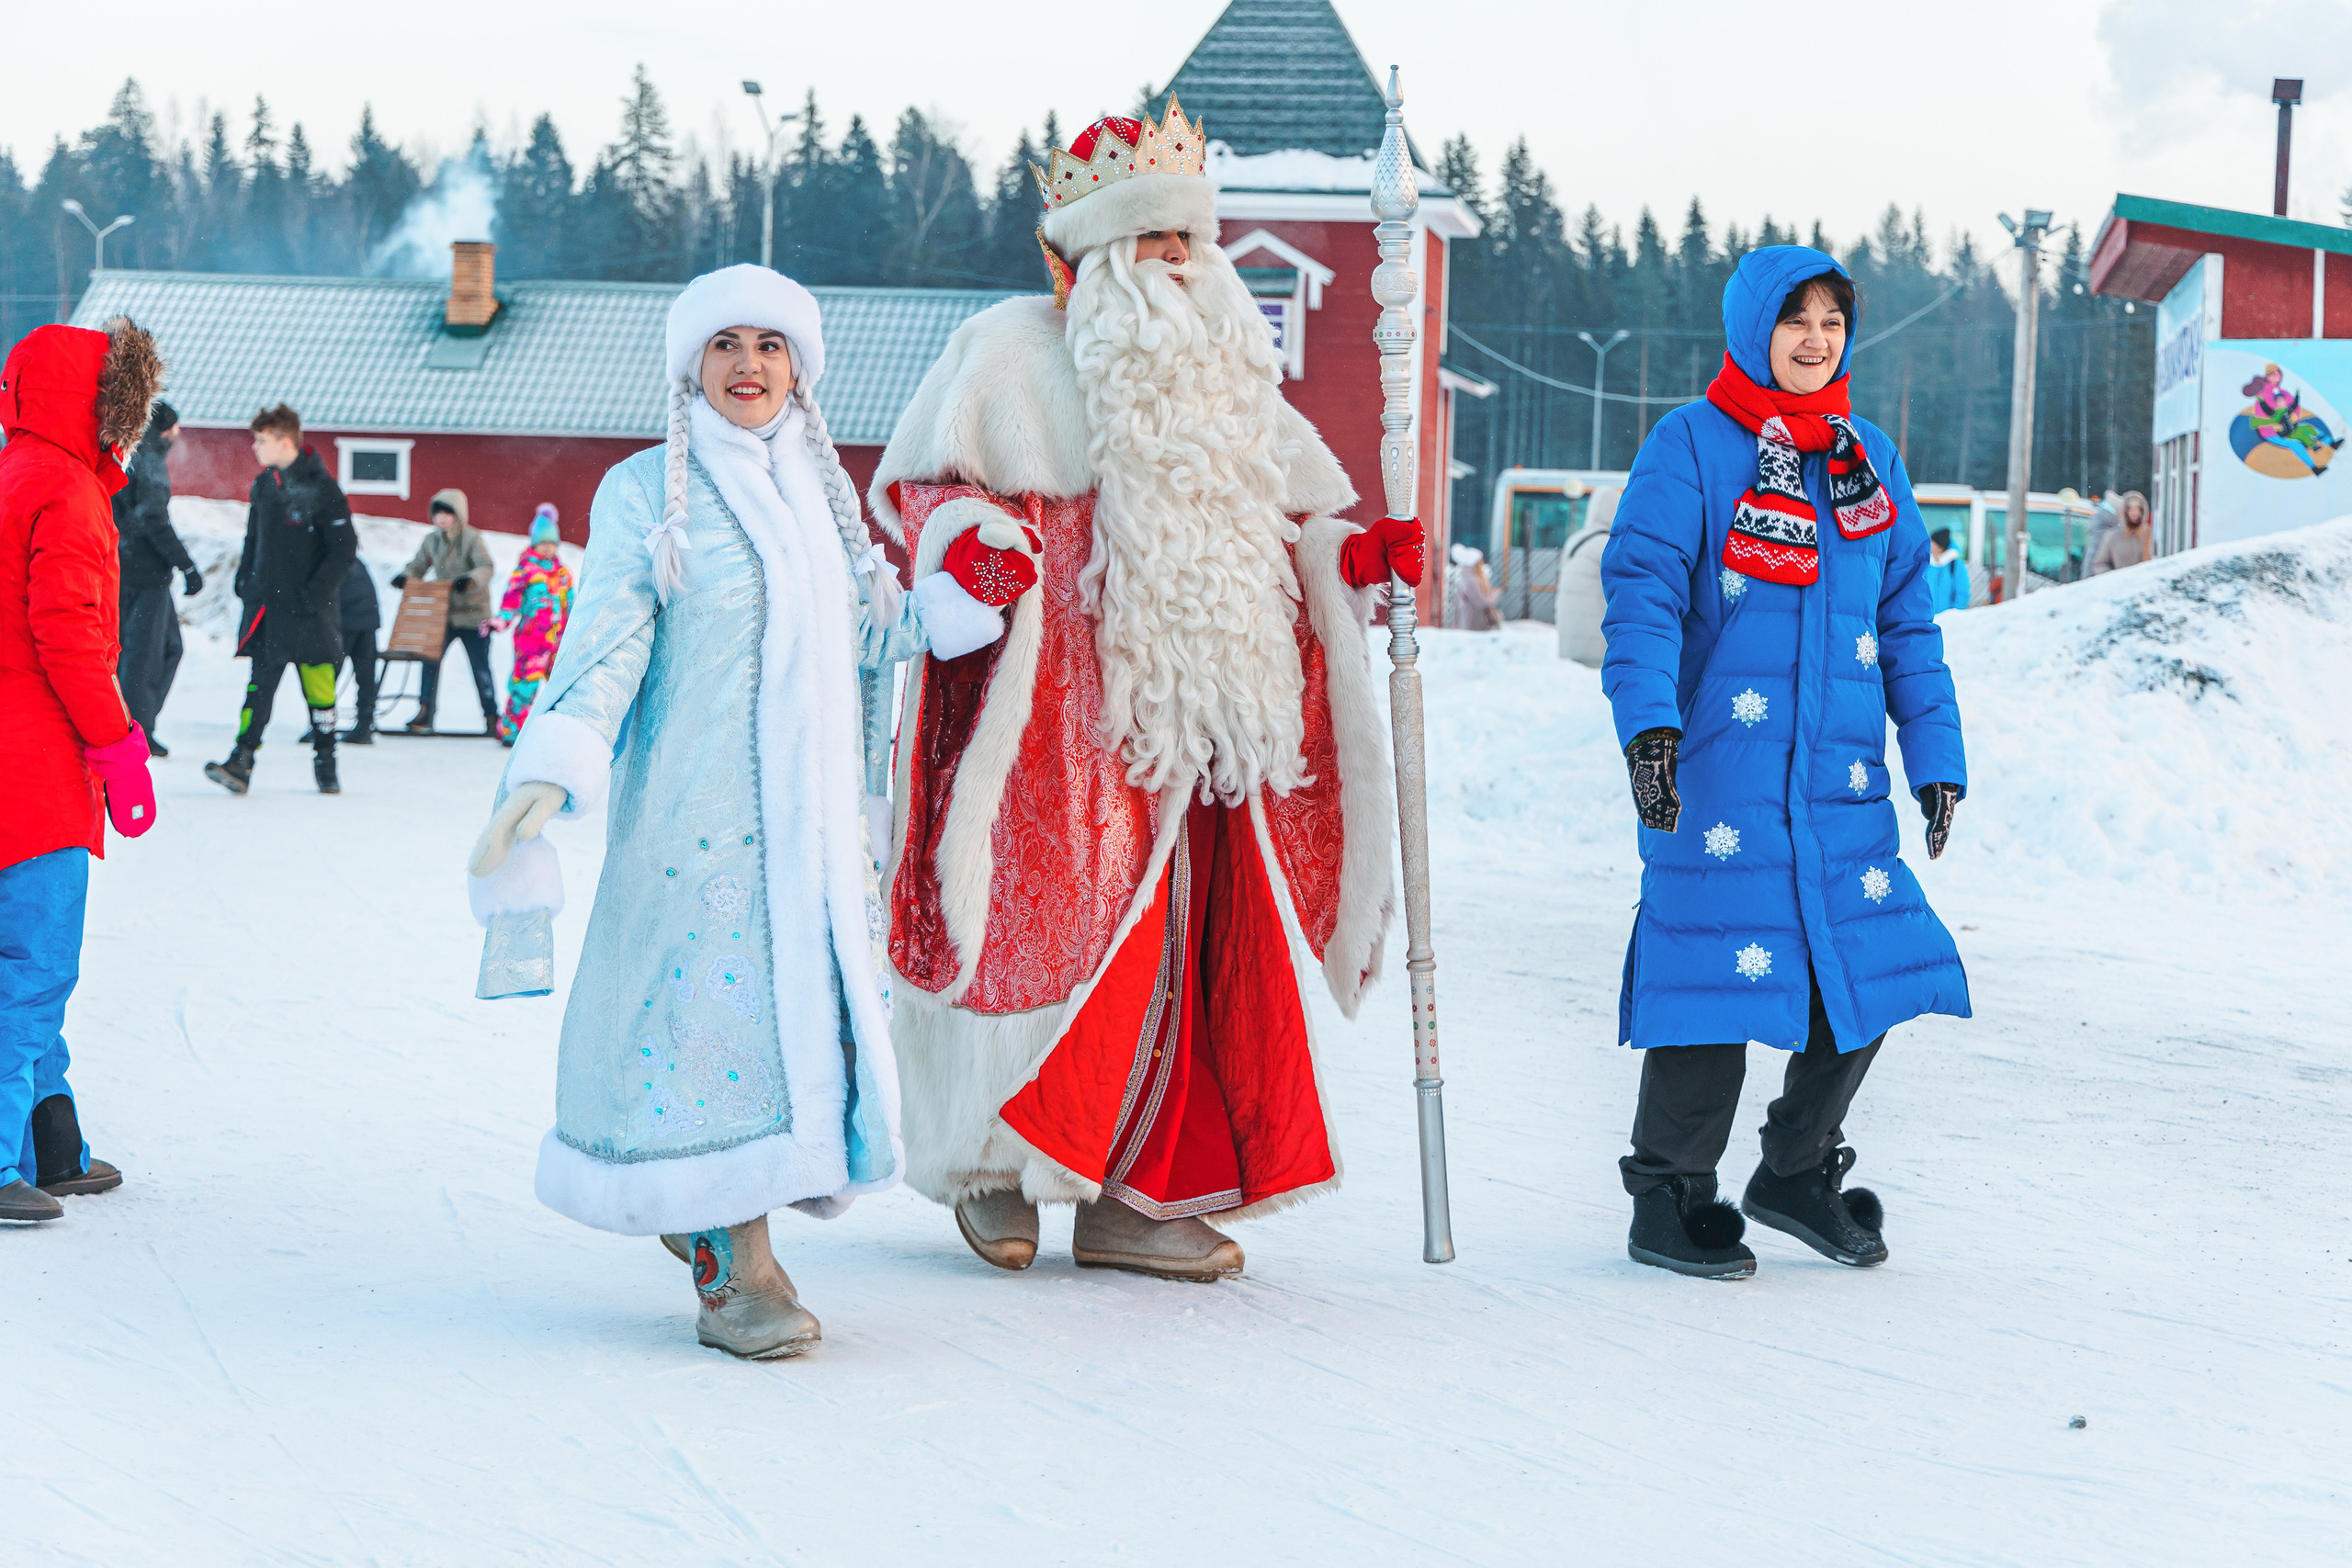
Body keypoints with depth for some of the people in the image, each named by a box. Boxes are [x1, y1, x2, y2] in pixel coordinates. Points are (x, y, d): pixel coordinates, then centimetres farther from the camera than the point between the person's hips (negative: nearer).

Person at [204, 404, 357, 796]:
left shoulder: (321, 489, -8)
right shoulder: (262, 486, 11)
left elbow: (345, 548, -8)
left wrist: (315, 591, -14)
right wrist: (243, 581, 11)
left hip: (308, 611, -5)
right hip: (266, 603, 5)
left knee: (318, 686, 1)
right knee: (260, 683, -3)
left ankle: (325, 764, 15)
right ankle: (240, 763, -10)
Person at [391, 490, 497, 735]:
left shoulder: (473, 539, -9)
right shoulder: (431, 540, 6)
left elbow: (486, 567, -19)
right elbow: (418, 565, 11)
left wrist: (471, 579, -39)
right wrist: (404, 577, -10)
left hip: (473, 614, -4)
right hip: (443, 612, 4)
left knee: (480, 665, 0)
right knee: (431, 659, -8)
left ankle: (491, 716, 9)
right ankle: (424, 711, -1)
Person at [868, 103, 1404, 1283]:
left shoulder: (1222, 369, 21)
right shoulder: (1010, 352, 2)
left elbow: (1275, 528, 25)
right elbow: (922, 486, -3)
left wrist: (1354, 556, 7)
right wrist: (967, 541, -23)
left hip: (1187, 713, 6)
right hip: (1059, 706, -6)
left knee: (1196, 941, 2)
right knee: (1063, 923, -11)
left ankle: (1139, 1195, 8)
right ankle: (994, 1156, 9)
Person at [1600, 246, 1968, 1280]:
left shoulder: (1869, 459, 17)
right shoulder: (1691, 445, -1)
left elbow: (1907, 622, 20)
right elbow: (1642, 588, -10)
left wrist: (1936, 755, 14)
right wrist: (1646, 723, -22)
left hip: (1843, 774, 6)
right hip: (1716, 767, -6)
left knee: (1868, 966, 3)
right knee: (1718, 968, -6)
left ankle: (1799, 1173, 24)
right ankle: (1670, 1202, 10)